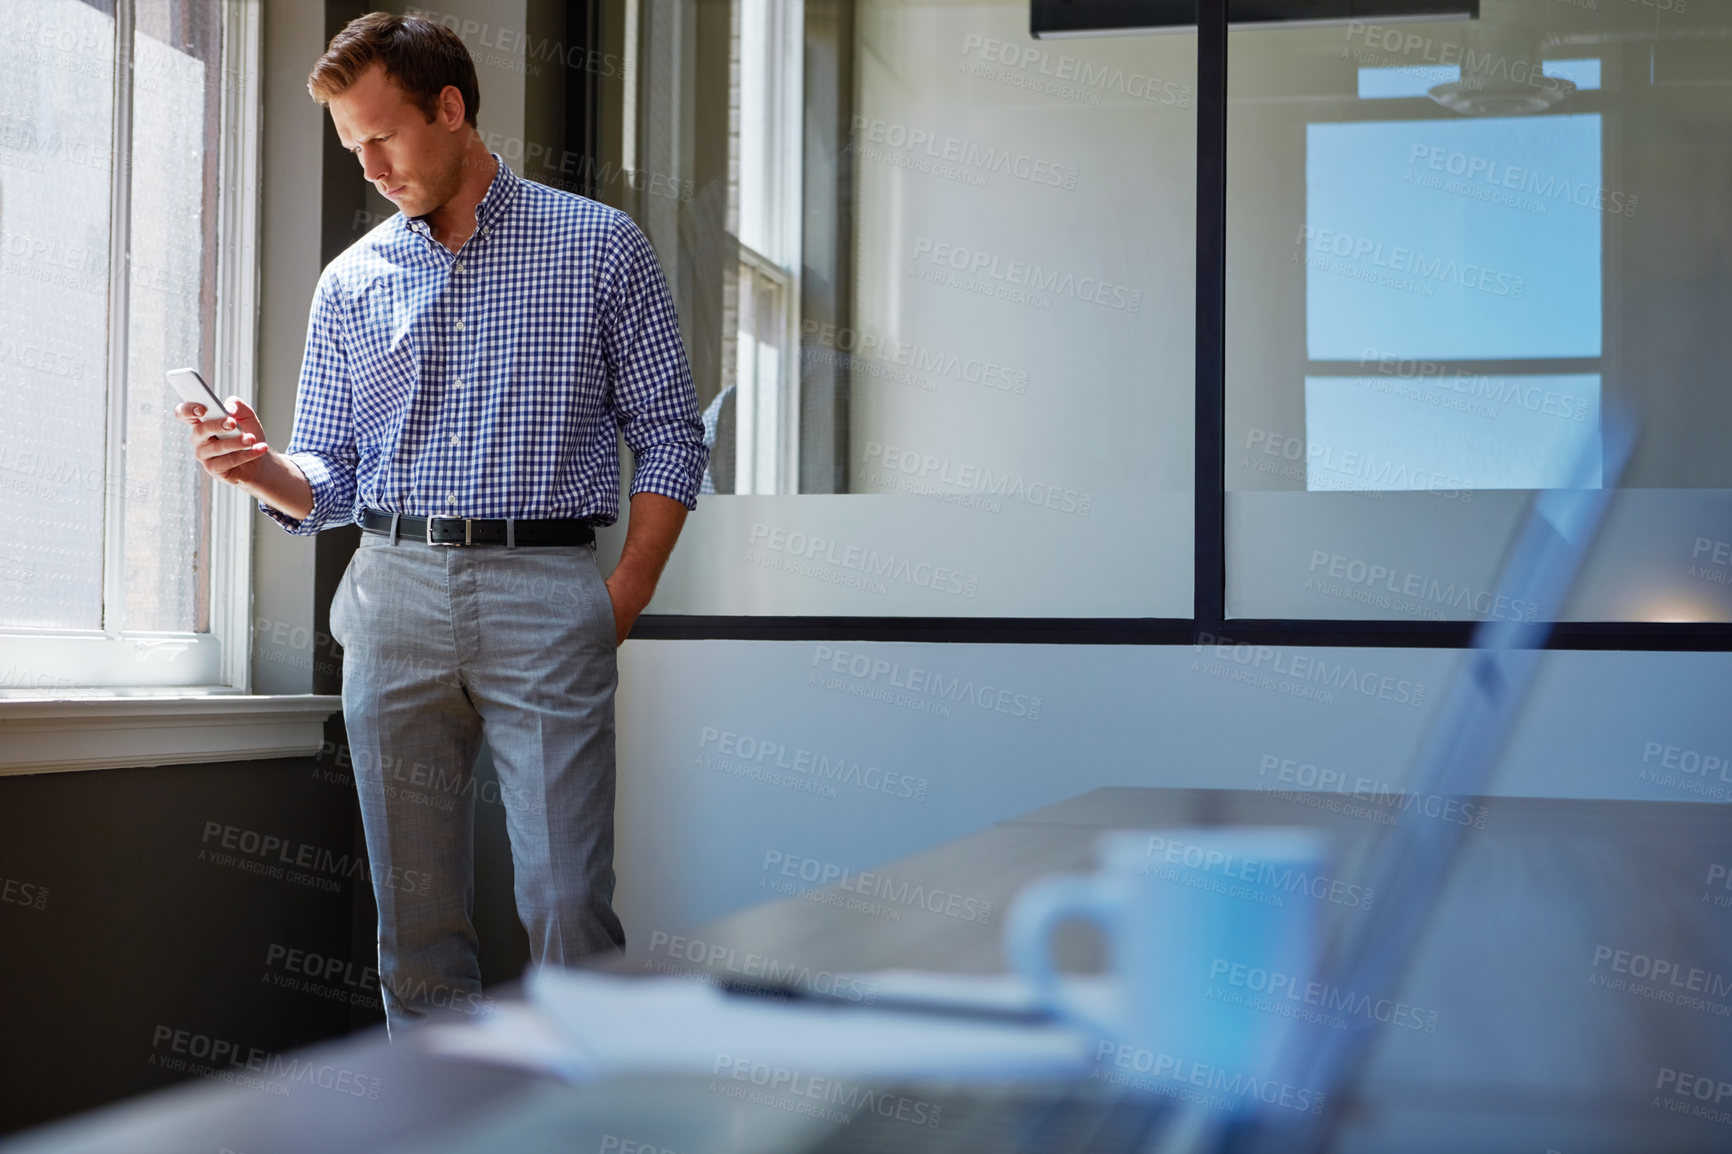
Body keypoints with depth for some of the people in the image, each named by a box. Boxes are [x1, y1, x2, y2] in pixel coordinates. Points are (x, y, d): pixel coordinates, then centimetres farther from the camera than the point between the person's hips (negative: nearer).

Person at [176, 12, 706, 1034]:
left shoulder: (600, 246, 5)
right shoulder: (352, 283, 14)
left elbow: (671, 434, 4)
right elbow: (331, 480, 15)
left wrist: (622, 604, -4)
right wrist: (265, 470, -8)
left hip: (545, 593, -3)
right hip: (396, 595, 4)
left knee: (568, 902, -8)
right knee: (416, 912, 4)